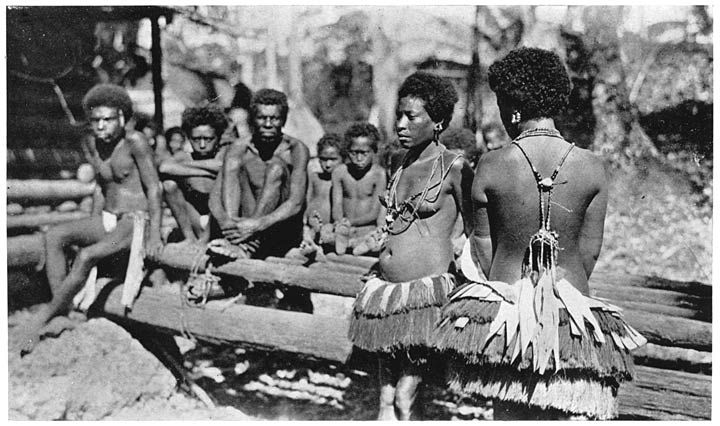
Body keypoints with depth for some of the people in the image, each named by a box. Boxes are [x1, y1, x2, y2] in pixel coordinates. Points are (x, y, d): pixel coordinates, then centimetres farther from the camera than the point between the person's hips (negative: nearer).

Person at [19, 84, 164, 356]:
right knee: (54, 236, -18)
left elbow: (154, 188, -13)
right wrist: (93, 228, 12)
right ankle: (62, 311, -21)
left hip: (137, 221, -7)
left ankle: (48, 312, -13)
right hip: (107, 220, 7)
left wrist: (154, 235, -19)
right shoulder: (92, 144, 8)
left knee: (87, 256, -29)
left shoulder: (134, 141, -13)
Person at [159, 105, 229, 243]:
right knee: (169, 183, -16)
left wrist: (188, 163, -11)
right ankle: (190, 239, -18)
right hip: (193, 221, 1)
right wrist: (206, 173, -18)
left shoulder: (224, 153, 3)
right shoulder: (184, 157, 6)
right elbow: (164, 168, -18)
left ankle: (204, 240, -23)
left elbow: (221, 165, -22)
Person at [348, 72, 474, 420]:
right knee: (384, 397, 10)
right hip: (385, 286, 7)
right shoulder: (402, 166, 13)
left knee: (404, 397, -5)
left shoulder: (454, 168, -6)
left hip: (427, 287, -7)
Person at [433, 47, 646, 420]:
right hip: (571, 307, 1)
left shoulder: (491, 166, -9)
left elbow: (482, 245, 0)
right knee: (567, 411, 9)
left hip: (506, 298, 0)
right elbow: (590, 250, 2)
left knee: (508, 411, 13)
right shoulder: (592, 168, -6)